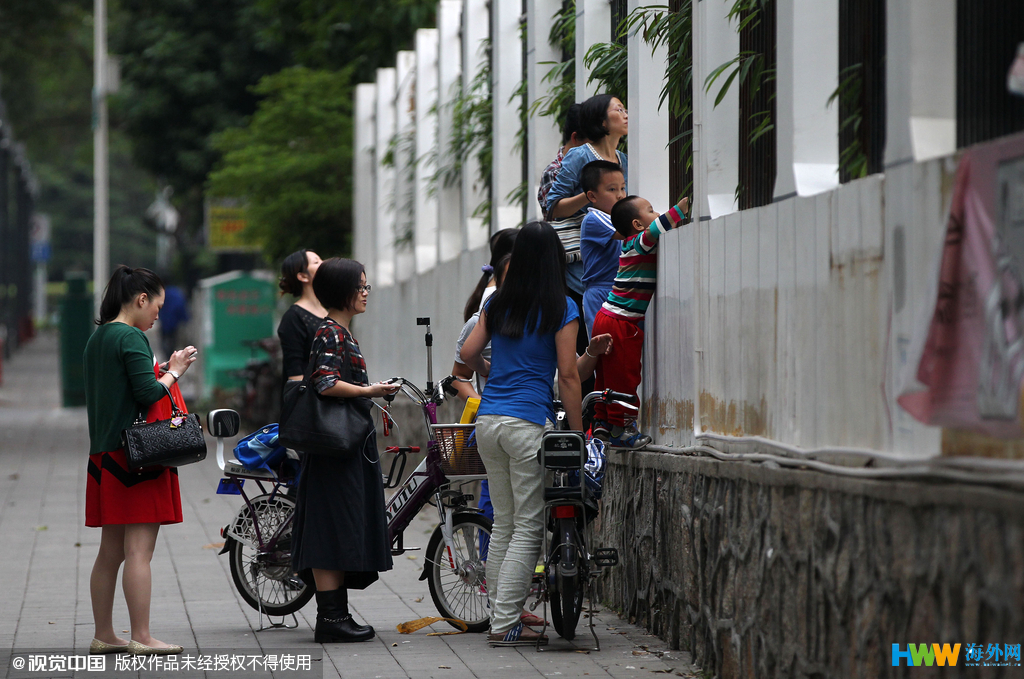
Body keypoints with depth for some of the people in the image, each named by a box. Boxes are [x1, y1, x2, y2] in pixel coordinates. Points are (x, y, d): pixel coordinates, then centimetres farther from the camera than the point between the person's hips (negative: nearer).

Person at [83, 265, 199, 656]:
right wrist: (173, 371, -3)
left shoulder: (97, 339, 16)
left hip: (104, 456, 9)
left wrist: (162, 371, 16)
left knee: (111, 551, 12)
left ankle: (103, 636, 15)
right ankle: (141, 638, -8)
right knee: (139, 550, -8)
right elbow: (148, 393, -19)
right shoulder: (132, 338, -12)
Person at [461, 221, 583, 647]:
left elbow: (468, 352, 8)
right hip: (529, 422, -6)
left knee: (503, 524, 14)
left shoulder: (498, 303, 10)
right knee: (528, 528, -1)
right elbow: (567, 376, -7)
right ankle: (506, 624, -4)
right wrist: (577, 434, -1)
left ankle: (500, 616, 16)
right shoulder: (561, 309, -5)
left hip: (488, 420, 6)